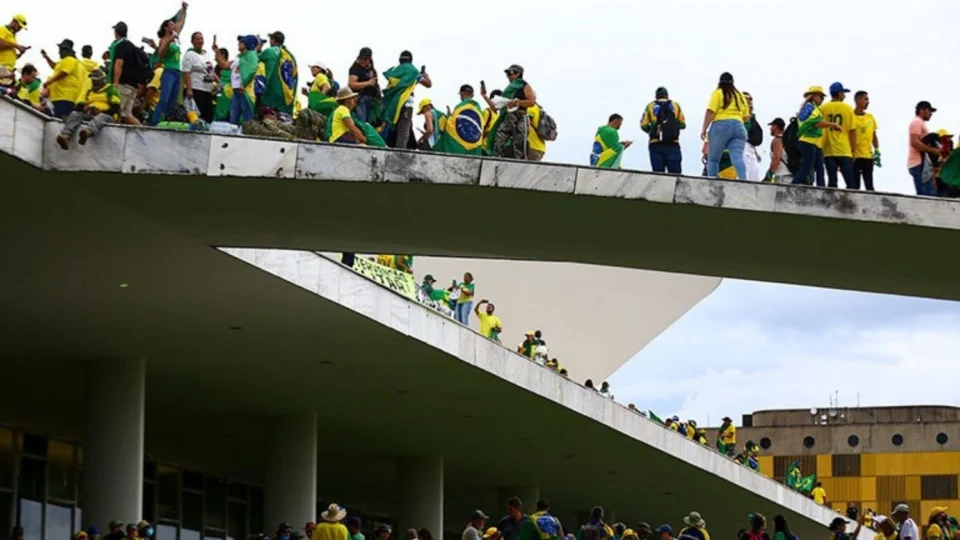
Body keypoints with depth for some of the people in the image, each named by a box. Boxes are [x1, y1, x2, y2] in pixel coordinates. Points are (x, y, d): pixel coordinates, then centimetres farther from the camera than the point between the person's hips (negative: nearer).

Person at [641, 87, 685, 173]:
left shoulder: (650, 106, 6)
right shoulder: (675, 105, 9)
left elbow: (644, 126, 2)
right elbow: (683, 124, 9)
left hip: (655, 144, 0)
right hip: (673, 144, 0)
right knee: (675, 174, -2)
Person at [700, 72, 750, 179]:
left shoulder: (718, 93, 4)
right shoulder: (740, 96, 19)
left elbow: (710, 112, -7)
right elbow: (746, 117, 17)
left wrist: (704, 129, -4)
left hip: (721, 126, -3)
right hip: (738, 126, 3)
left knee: (713, 159, 7)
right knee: (737, 157, -10)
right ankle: (743, 180, -31)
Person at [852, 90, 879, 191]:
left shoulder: (870, 117, 14)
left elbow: (874, 137, 18)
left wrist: (877, 151, 4)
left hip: (868, 156, 5)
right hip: (854, 156, -5)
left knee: (869, 185, 4)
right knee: (855, 185, -4)